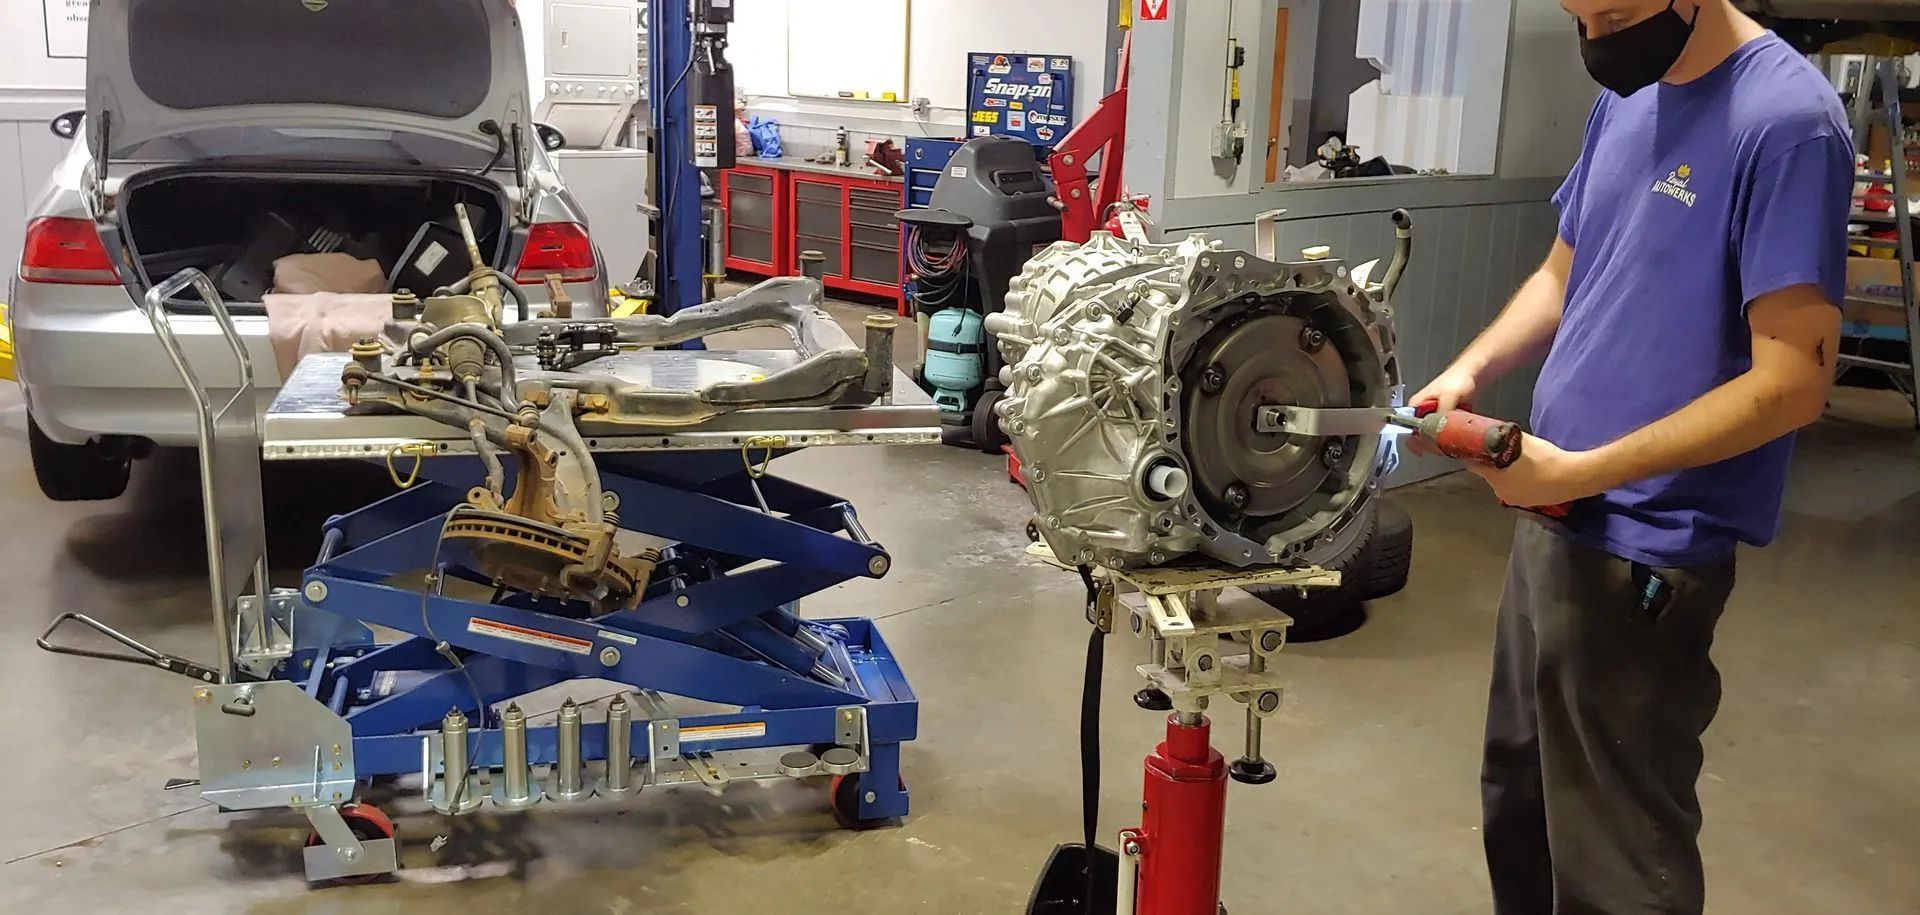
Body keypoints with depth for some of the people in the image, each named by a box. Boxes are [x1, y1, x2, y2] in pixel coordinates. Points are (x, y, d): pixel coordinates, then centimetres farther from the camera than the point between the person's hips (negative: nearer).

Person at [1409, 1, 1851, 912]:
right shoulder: (1624, 100, 8)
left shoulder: (1786, 121, -18)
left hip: (1644, 550, -8)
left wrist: (1581, 472, -21)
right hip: (1553, 515, 8)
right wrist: (1471, 368, 0)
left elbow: (1792, 381, -21)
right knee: (1518, 794, 23)